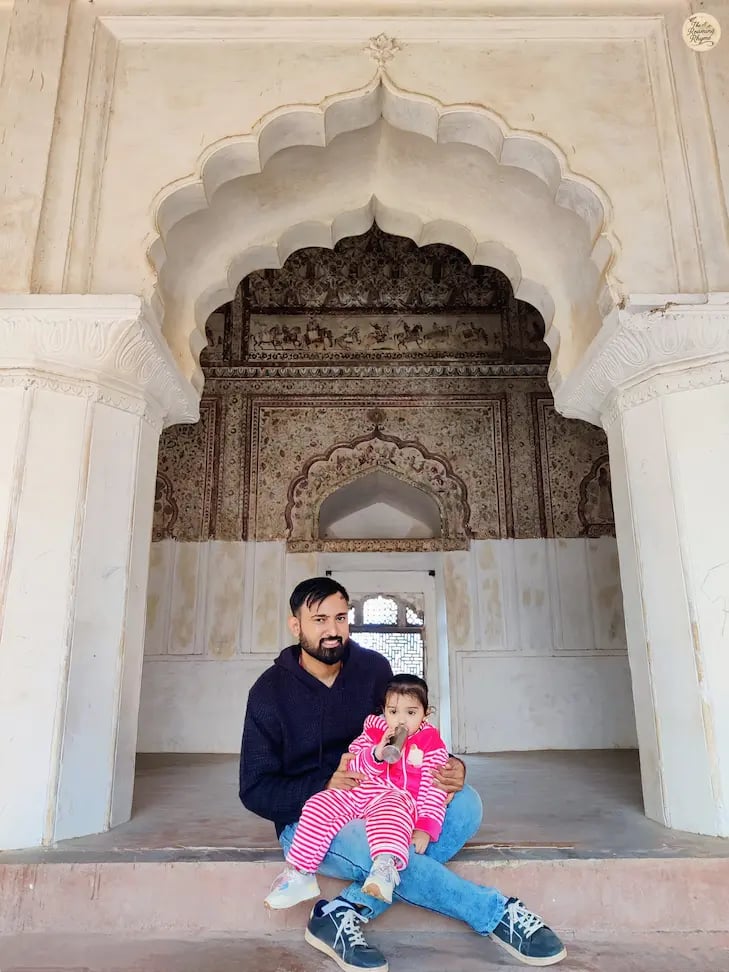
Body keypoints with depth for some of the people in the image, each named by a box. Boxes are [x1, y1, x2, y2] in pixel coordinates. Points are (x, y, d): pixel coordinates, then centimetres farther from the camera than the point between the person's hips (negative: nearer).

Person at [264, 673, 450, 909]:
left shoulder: (431, 743, 2)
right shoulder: (374, 732, 12)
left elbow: (433, 788, -3)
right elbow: (352, 766, 5)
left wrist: (425, 827, -14)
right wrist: (376, 754, -15)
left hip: (399, 799, -4)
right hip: (360, 791, 5)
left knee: (388, 812, -40)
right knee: (319, 806, -15)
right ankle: (299, 874, -9)